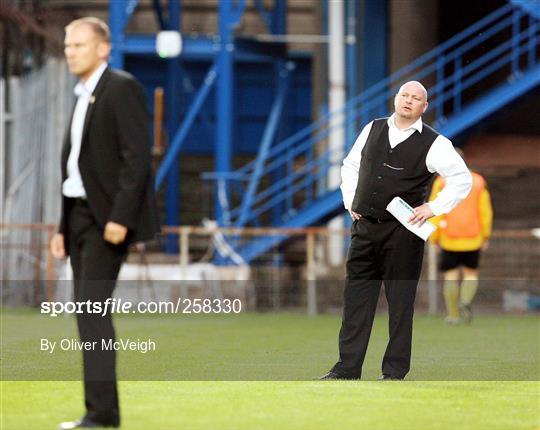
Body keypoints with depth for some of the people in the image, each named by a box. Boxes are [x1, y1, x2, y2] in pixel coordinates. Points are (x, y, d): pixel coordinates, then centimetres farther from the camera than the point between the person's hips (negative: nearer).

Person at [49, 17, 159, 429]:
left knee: (91, 307, -16)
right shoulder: (83, 98, 19)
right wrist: (63, 227, 16)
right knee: (87, 314, 6)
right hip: (80, 214, 9)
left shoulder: (121, 88, -9)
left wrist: (120, 216, -23)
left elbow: (138, 155, -17)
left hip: (108, 218, -9)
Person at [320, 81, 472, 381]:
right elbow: (350, 166, 23)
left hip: (403, 232, -4)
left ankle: (395, 372, 7)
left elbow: (463, 179, -1)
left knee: (400, 302, 0)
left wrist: (434, 208, -7)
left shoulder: (434, 144, -3)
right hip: (364, 227, 4)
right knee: (356, 299, 4)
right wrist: (350, 201, 12)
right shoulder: (373, 130, 10)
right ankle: (347, 368, 8)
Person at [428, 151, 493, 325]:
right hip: (472, 239, 1)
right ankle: (465, 302, -13)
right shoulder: (478, 182, 2)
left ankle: (453, 315, 8)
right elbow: (485, 211, 2)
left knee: (450, 276, 8)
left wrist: (434, 237, 1)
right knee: (471, 274, 13)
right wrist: (485, 235, 10)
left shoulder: (441, 182, -4)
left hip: (449, 239, -1)